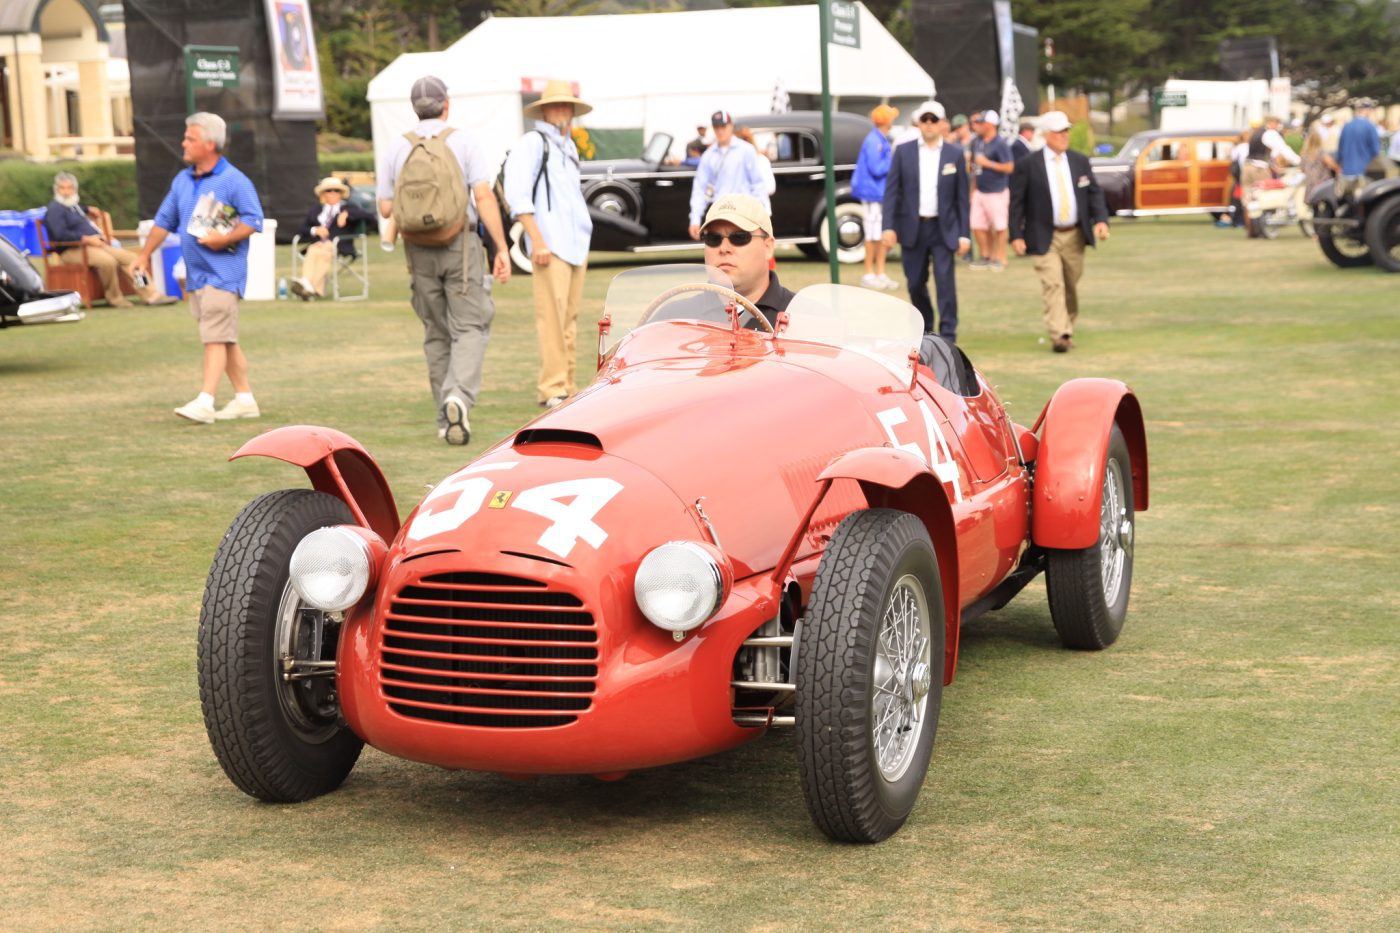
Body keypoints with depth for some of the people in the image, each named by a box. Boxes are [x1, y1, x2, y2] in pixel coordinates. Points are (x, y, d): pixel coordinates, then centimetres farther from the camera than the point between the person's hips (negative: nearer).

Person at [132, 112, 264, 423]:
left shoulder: (234, 181, -9)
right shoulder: (182, 181, 13)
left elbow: (254, 220, -11)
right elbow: (164, 220, 20)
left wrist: (224, 239, -21)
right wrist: (144, 255, 20)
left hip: (223, 272, -8)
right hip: (196, 274, 8)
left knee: (215, 338, -13)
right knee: (226, 339, 12)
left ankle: (205, 402, -18)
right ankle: (245, 399, 18)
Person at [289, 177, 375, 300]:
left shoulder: (349, 208, 20)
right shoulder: (315, 211, 29)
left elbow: (370, 217, 3)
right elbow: (301, 231, 21)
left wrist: (347, 214, -8)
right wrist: (314, 230, -1)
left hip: (339, 246, -3)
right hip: (316, 243, 3)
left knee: (323, 253, -36)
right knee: (312, 252, -34)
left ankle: (312, 287, -51)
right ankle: (306, 284, -55)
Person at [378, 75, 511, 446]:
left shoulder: (398, 148, 5)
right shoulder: (463, 142, -3)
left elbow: (386, 207, 5)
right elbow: (484, 197, -12)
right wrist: (502, 248, -11)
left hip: (419, 249, 3)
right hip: (460, 244, -3)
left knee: (436, 333, 12)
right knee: (470, 327, 1)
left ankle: (447, 421, 13)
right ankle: (459, 396, -23)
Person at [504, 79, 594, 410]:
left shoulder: (568, 147, 22)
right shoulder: (531, 144, -4)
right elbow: (518, 196, -13)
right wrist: (537, 240, -19)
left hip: (575, 244, 8)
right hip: (550, 246, -8)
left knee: (570, 320, 9)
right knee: (552, 318, -12)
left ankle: (566, 386, 13)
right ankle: (551, 389, -11)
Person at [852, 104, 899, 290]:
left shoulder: (882, 140, 11)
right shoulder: (873, 141, -18)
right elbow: (877, 169, -21)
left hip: (882, 192, 9)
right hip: (873, 191, -9)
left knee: (882, 233, 11)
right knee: (873, 234, -3)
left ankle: (880, 273, 17)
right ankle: (869, 274, 4)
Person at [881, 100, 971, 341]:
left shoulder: (954, 154, 3)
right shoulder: (903, 152, 4)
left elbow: (962, 197, 3)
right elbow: (892, 191, 1)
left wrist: (963, 234, -2)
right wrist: (889, 227, -9)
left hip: (943, 230, -1)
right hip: (912, 228, 1)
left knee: (945, 281, -11)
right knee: (915, 283, 8)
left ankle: (948, 335, -7)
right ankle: (924, 330, 27)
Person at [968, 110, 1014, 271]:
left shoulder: (1000, 144, -14)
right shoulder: (977, 141, 8)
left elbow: (1009, 167, -19)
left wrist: (987, 163, -19)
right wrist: (973, 188, 17)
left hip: (996, 192, -7)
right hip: (979, 191, 7)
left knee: (999, 227, 1)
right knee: (977, 226, 8)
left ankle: (1000, 258, 11)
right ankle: (986, 256, 20)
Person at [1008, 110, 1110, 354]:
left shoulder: (1080, 161, 8)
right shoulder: (1028, 165, -4)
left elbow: (1094, 193, 9)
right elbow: (1016, 202, -4)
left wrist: (1101, 219, -8)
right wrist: (1016, 235, -11)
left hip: (1075, 235, 4)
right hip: (1045, 237, -4)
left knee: (1071, 286, 12)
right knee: (1053, 285, -14)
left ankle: (1068, 328, 27)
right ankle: (1059, 335, -19)